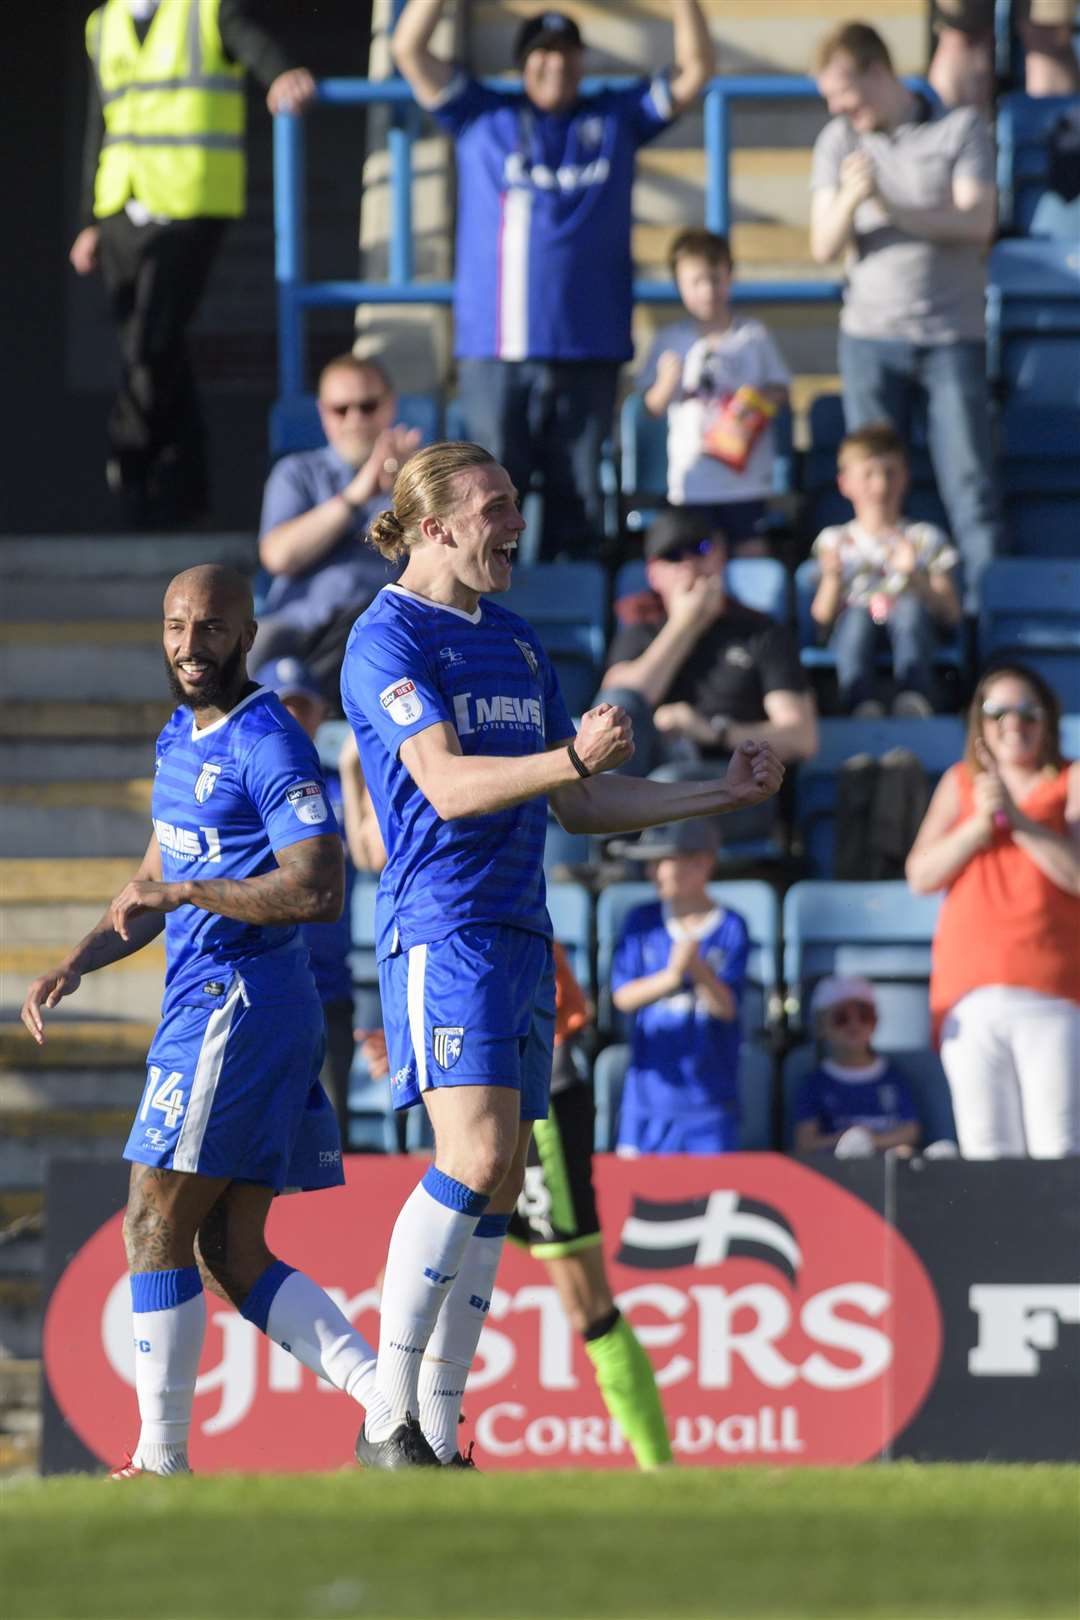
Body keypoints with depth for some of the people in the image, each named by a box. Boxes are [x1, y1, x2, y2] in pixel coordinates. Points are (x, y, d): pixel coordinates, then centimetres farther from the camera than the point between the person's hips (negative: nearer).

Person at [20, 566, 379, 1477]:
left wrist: (186, 893, -20)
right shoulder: (180, 738, 18)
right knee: (229, 1257, 8)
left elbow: (318, 890, -22)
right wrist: (77, 965, 14)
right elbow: (157, 881, 28)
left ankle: (162, 1460, -4)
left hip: (235, 1006, -10)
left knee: (157, 1229, -7)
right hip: (207, 1002, 10)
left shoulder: (268, 745, -13)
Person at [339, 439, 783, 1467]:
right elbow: (449, 785, -19)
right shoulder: (390, 637, -7)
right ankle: (385, 1421, -16)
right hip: (441, 928, -9)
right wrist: (574, 758, -32)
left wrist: (723, 795, 17)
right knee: (475, 1157, -20)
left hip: (518, 933, 9)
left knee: (499, 1186, 5)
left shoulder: (516, 642, 19)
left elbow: (578, 806, 23)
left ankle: (439, 1437, 8)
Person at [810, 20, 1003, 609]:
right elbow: (824, 246, 2)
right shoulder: (838, 142, 8)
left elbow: (977, 223, -9)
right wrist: (849, 200, -19)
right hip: (871, 337, 2)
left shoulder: (961, 129, 1)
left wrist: (892, 208, -16)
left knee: (970, 482, -7)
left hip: (953, 337, -2)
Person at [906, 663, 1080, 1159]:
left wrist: (1016, 818, -12)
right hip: (968, 986, 3)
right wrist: (981, 824, -6)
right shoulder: (959, 783, 18)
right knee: (986, 1150, -4)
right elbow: (921, 875, 7)